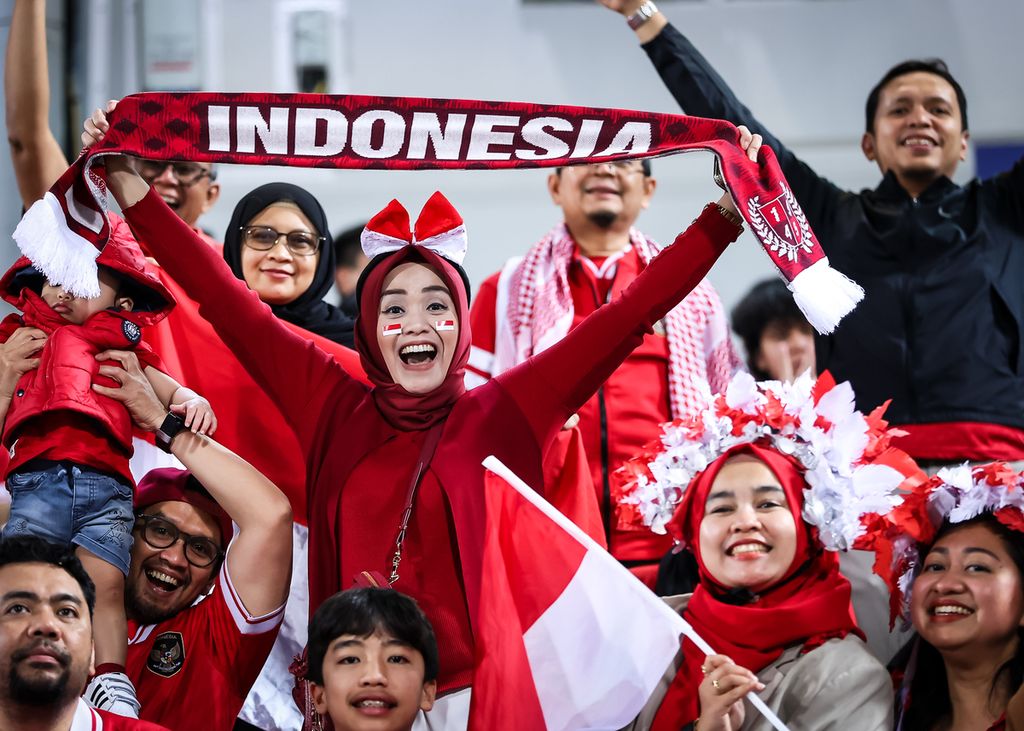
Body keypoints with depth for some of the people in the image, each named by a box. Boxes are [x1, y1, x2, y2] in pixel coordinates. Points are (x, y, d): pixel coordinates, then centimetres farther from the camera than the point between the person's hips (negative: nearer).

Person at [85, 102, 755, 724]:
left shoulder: (500, 416, -1)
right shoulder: (337, 409, 4)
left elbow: (630, 315, -3)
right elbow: (227, 301, 5)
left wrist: (727, 212, -7)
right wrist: (128, 184, 3)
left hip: (473, 693, -1)